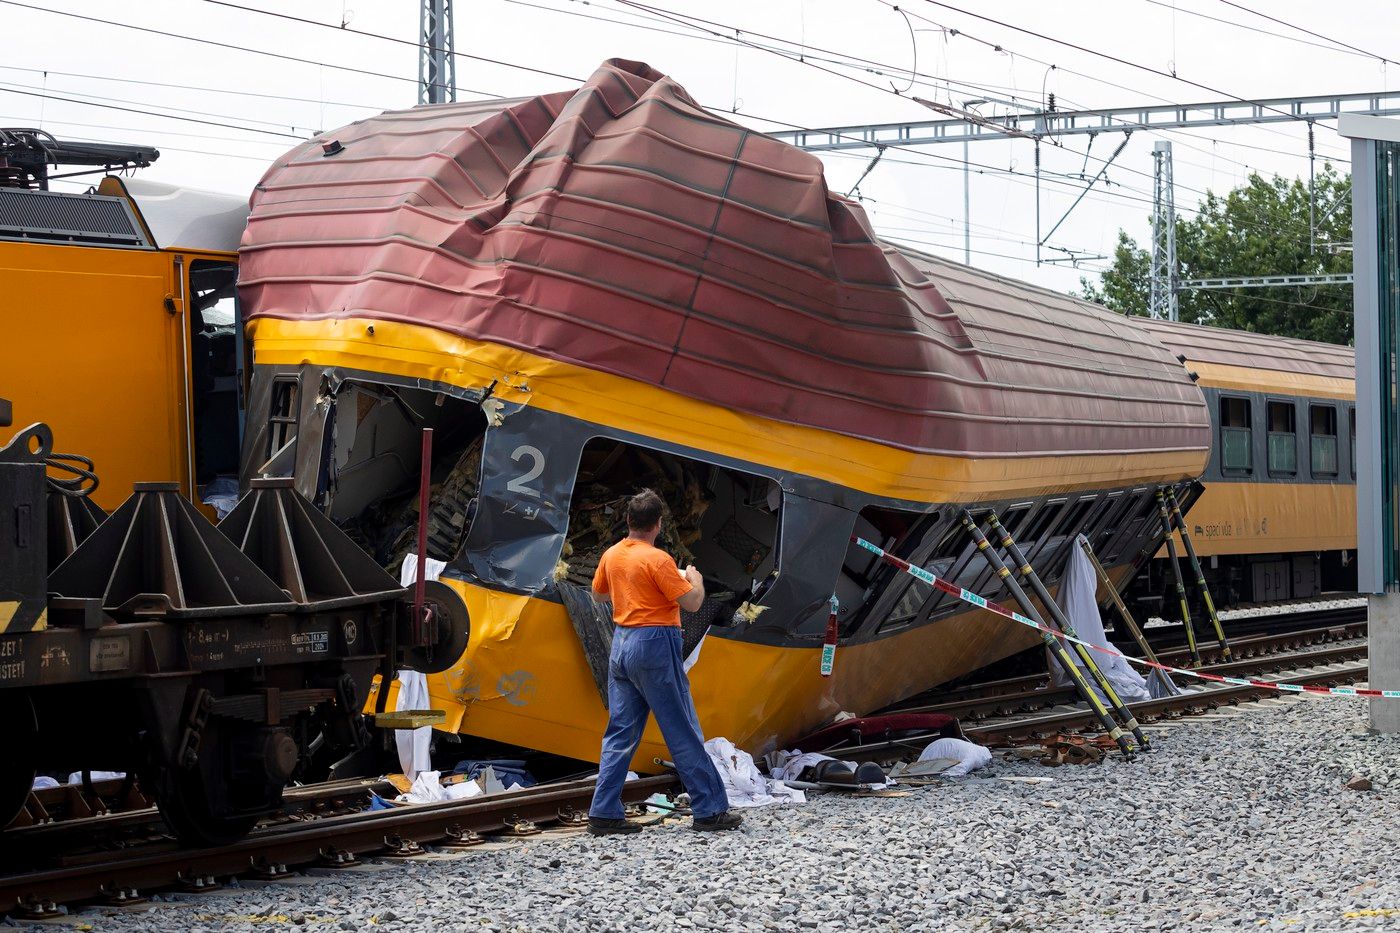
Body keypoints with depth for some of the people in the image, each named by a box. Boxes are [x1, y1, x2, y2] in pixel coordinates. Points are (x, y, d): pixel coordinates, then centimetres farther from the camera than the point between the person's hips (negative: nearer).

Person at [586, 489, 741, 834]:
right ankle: (709, 809, 5)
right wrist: (695, 579, 6)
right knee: (683, 732, 0)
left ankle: (604, 813, 4)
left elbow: (597, 595, 23)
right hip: (655, 644, -7)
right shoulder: (657, 559, -15)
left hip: (621, 643, 7)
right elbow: (691, 602, -14)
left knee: (620, 733, 9)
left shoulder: (611, 556, 6)